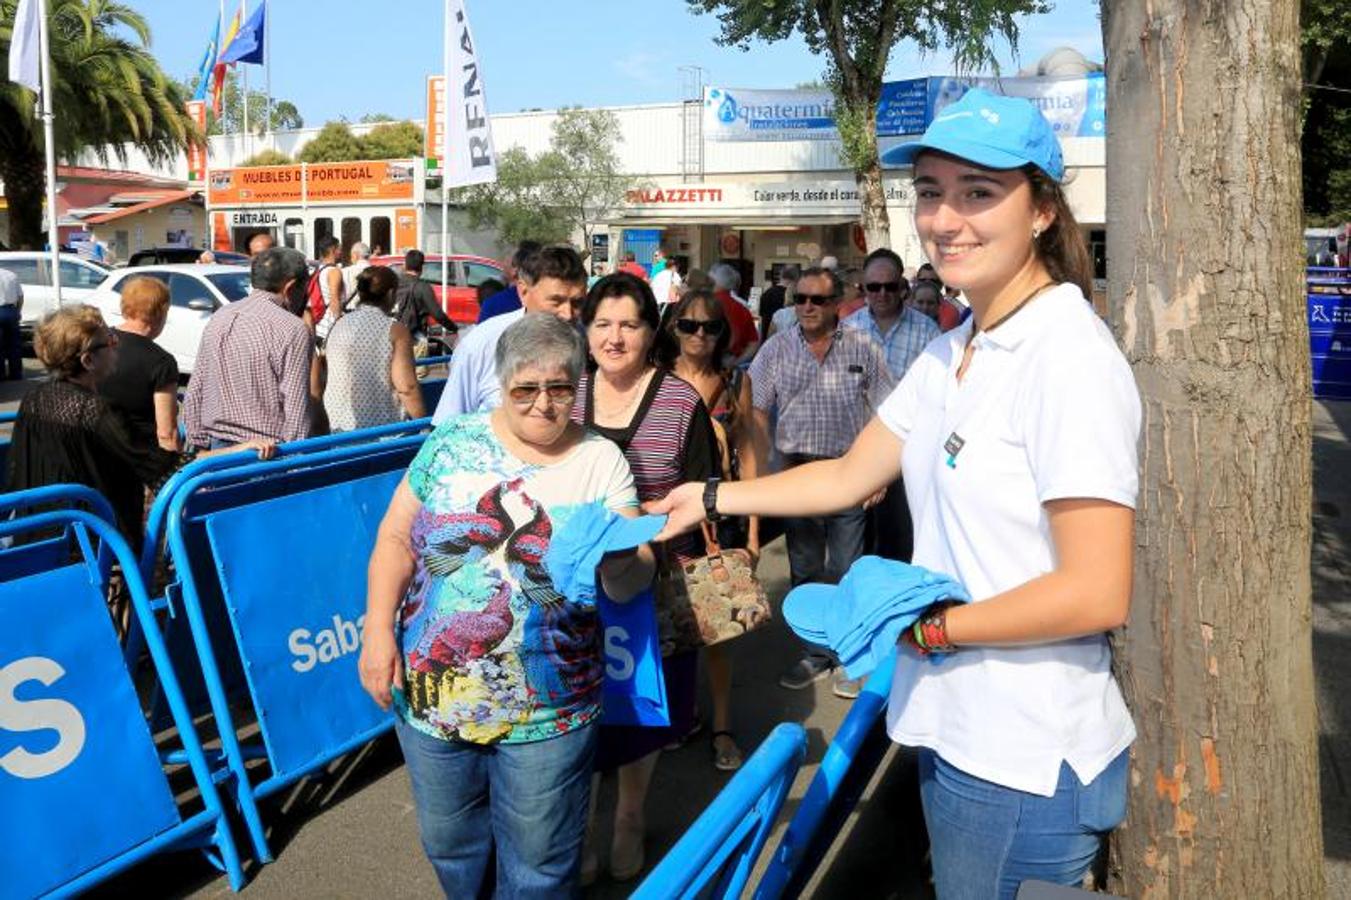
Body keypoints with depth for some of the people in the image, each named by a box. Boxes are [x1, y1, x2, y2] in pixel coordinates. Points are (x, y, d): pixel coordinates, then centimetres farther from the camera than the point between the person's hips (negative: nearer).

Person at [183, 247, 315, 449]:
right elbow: (296, 410, -15)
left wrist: (198, 445, 18)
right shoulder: (293, 330, -12)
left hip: (219, 447, 7)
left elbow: (194, 394, 11)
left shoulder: (218, 317, 9)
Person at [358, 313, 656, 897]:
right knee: (448, 844, 22)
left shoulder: (602, 463, -5)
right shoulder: (454, 443, -2)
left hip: (547, 712, -2)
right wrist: (377, 630, -8)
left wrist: (621, 561, -29)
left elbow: (630, 585, -7)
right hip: (429, 694, 2)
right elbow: (396, 539, 2)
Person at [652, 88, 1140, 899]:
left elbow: (1097, 594, -23)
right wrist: (712, 498, 15)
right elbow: (848, 478, 14)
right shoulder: (952, 355, 6)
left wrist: (925, 625, -14)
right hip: (953, 733, 8)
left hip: (1029, 761, -8)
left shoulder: (1070, 359, -20)